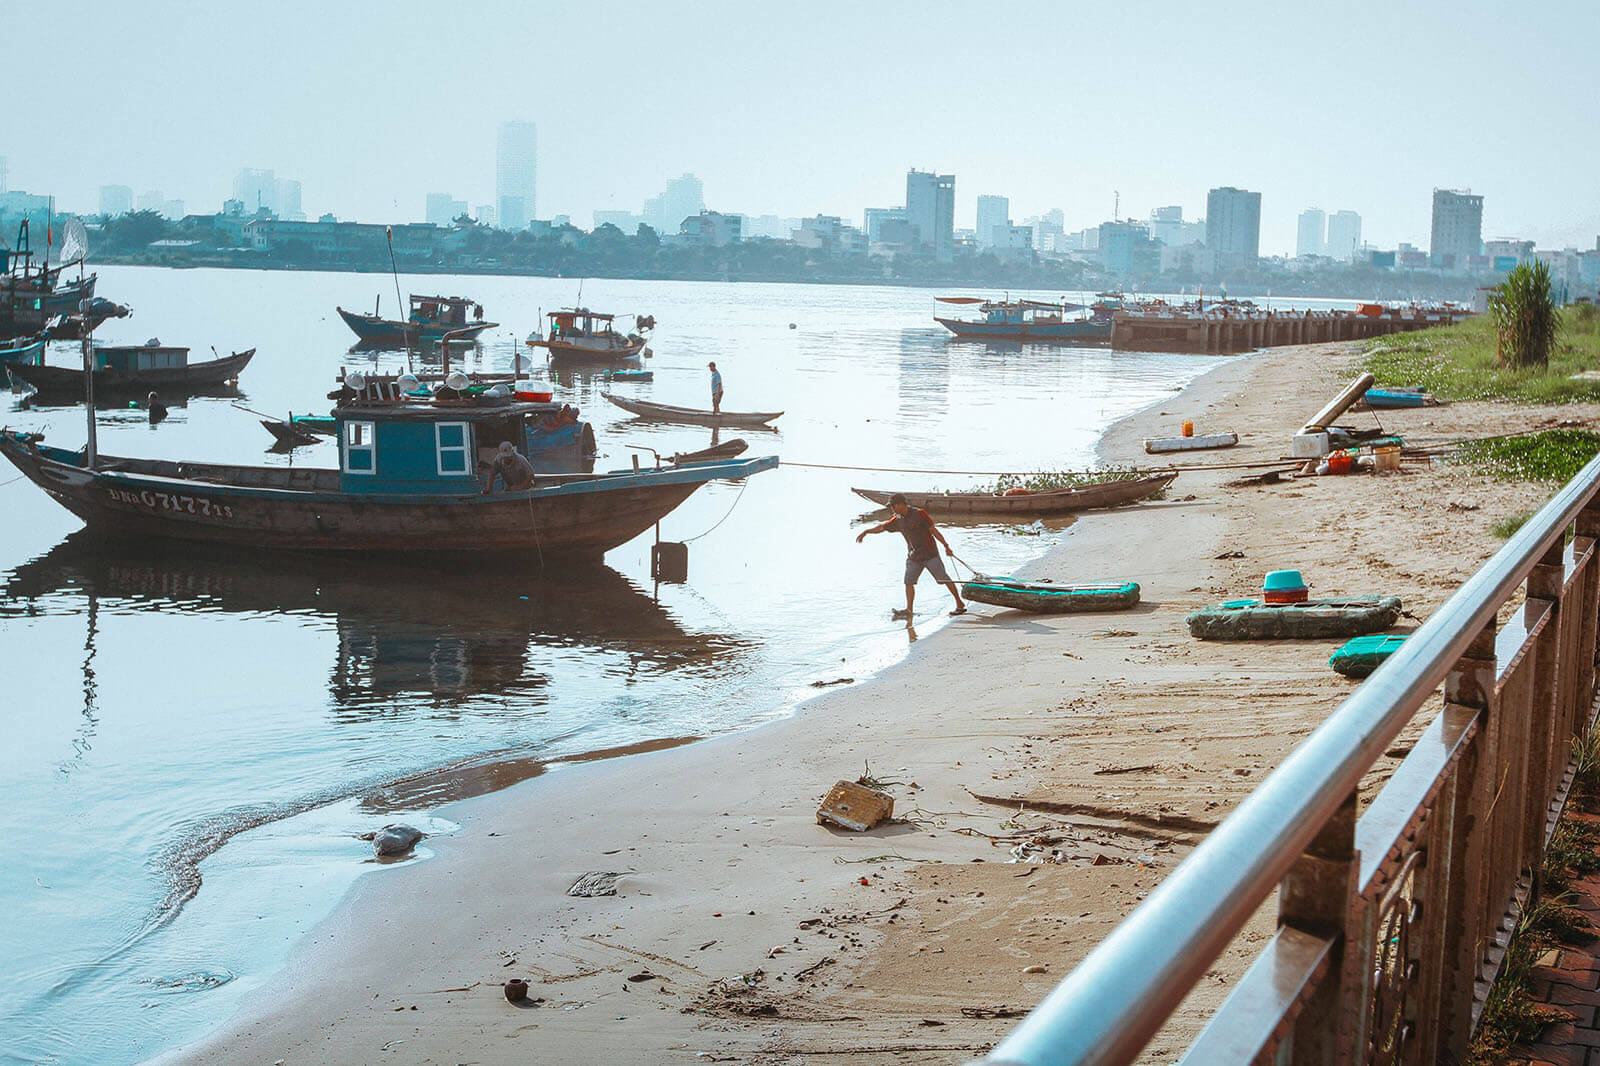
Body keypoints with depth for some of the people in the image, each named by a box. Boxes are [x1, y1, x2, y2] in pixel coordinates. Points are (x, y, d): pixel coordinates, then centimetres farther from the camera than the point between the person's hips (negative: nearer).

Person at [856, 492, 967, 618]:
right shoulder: (898, 520, 5)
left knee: (944, 578, -4)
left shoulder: (919, 514, -13)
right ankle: (908, 610, 3)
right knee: (909, 582, -2)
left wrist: (946, 546, -15)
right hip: (913, 557, 6)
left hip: (930, 554, -6)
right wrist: (866, 532, 21)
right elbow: (882, 527, 19)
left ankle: (960, 605, 3)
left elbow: (933, 530, -13)